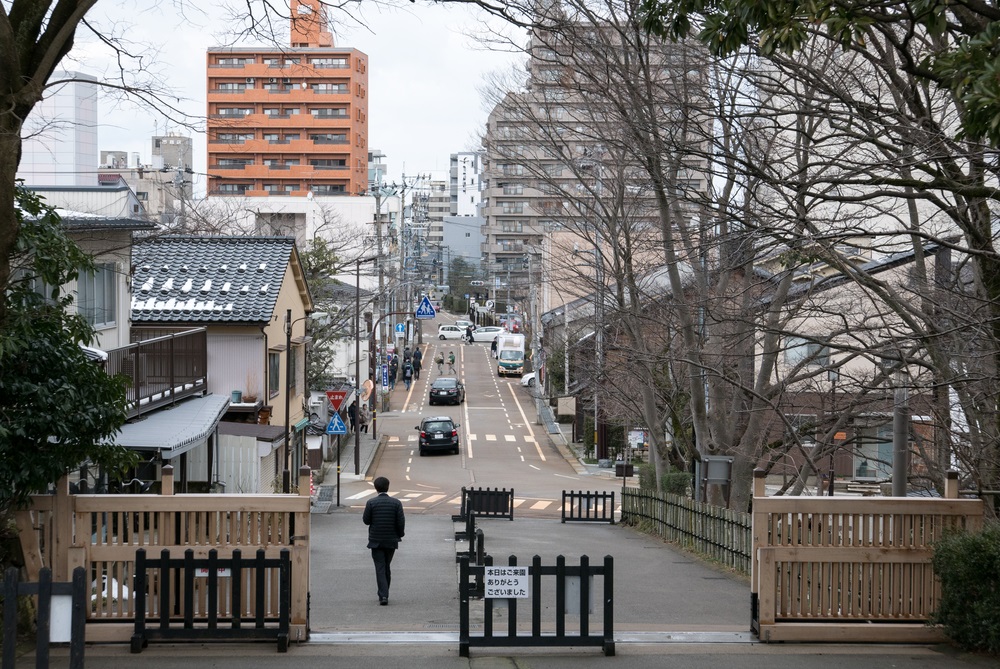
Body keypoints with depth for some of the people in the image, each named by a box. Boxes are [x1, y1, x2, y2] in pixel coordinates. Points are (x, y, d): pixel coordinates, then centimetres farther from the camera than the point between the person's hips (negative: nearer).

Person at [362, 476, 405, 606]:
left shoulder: (371, 503, -9)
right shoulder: (396, 503, -5)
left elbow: (366, 520, -5)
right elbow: (401, 521, -7)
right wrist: (400, 534, 8)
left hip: (376, 541, -2)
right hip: (391, 541, 2)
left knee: (380, 568, -2)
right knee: (387, 567, 16)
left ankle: (383, 596, -14)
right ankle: (384, 594, 22)